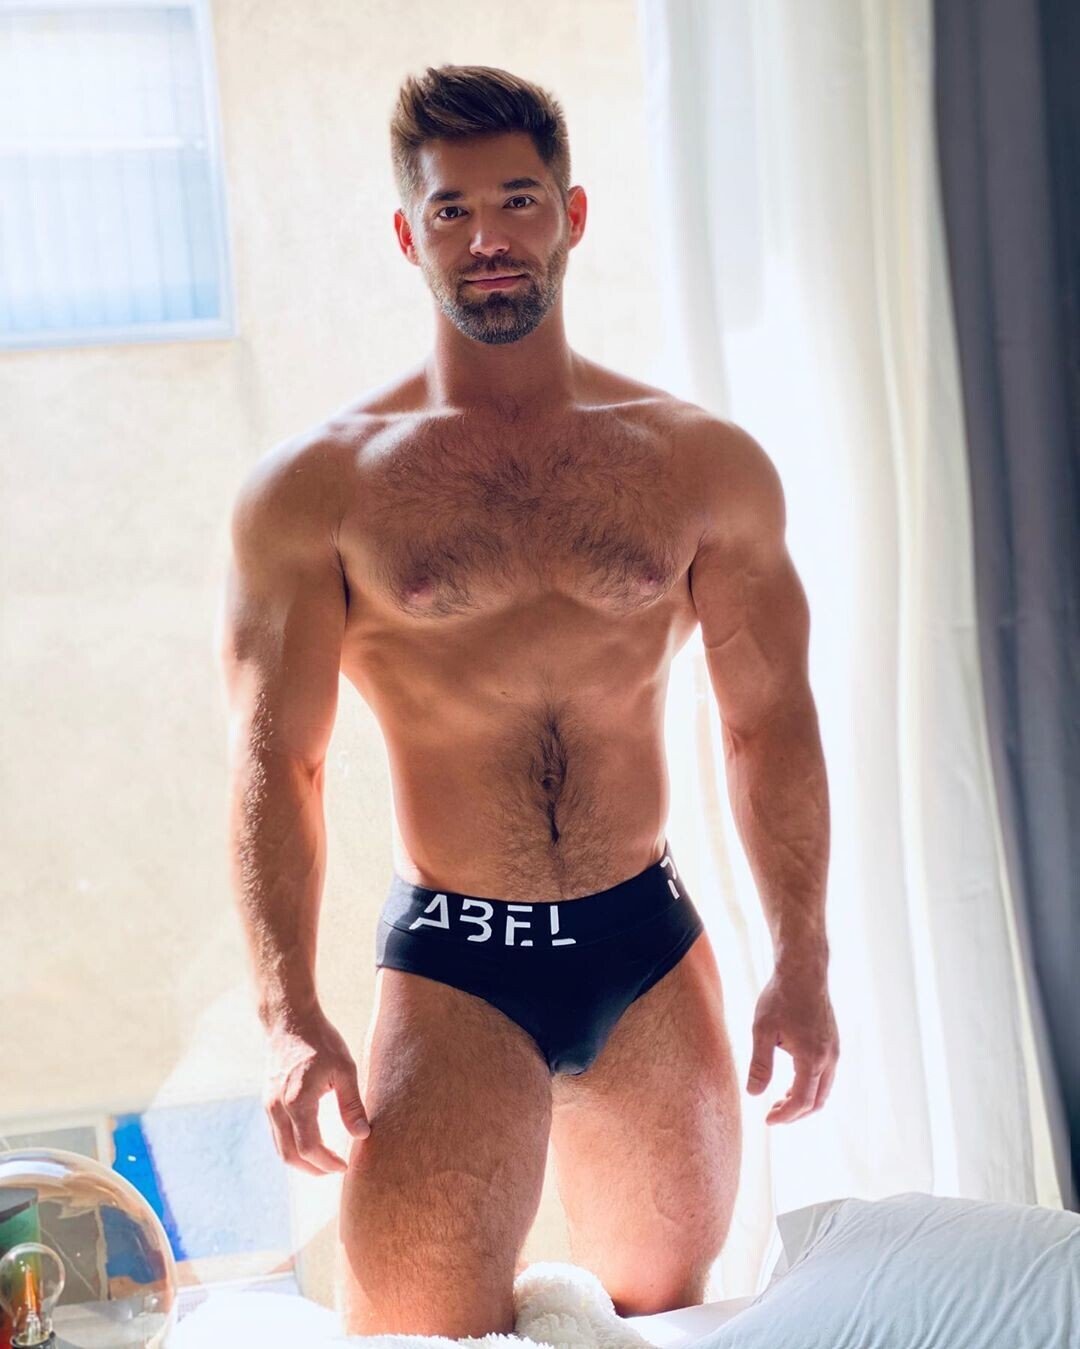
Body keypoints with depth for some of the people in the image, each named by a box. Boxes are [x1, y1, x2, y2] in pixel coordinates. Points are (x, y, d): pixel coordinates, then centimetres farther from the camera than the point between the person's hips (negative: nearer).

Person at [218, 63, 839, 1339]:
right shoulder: (313, 489, -2)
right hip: (453, 961, -2)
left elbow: (770, 720, 7)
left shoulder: (704, 464, 4)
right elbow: (274, 761, -5)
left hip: (652, 946, 3)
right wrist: (288, 1013, -15)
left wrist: (802, 960, 0)